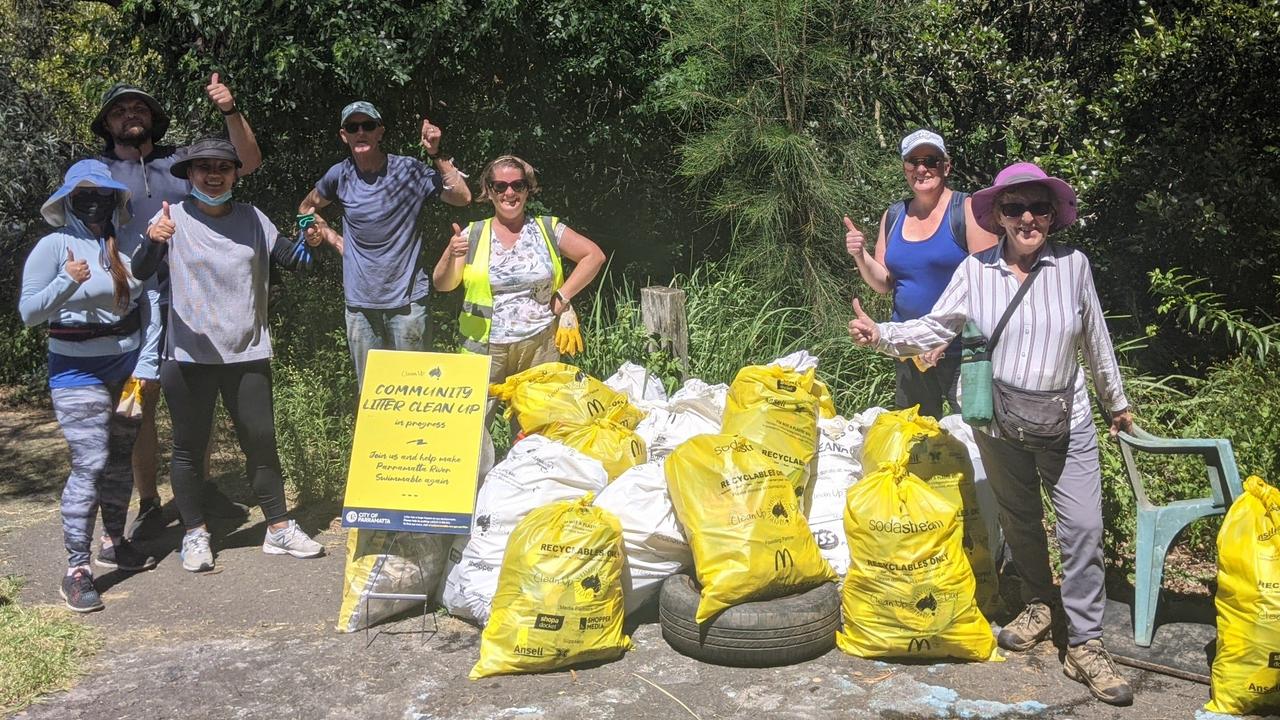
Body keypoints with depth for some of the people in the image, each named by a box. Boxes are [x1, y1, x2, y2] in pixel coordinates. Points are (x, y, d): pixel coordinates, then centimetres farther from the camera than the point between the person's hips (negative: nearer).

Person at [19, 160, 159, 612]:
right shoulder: (54, 246, -7)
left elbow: (145, 301, 13)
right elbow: (28, 312, -10)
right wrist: (66, 283, -26)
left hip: (127, 367, 5)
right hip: (79, 371, -5)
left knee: (121, 460, 14)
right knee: (90, 465, -11)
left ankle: (115, 543, 32)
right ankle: (76, 570, -4)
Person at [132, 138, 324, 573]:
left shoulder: (251, 219, 6)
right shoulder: (174, 219, -4)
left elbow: (291, 259, 6)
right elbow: (141, 272, -15)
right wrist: (153, 241, -36)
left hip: (248, 353, 3)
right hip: (189, 356, -2)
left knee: (261, 442, 7)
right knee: (190, 448, 6)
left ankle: (279, 529, 17)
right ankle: (195, 535, 19)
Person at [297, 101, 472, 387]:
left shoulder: (409, 170, -6)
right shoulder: (340, 176, 3)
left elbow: (462, 197, -16)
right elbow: (306, 208, 22)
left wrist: (437, 154, -21)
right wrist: (335, 239, 8)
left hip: (408, 299, -3)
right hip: (360, 302, 3)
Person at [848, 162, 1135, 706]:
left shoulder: (1073, 265, -6)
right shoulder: (976, 270, -6)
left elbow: (1095, 340, 4)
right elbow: (934, 328, -5)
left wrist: (1116, 402, 14)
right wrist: (881, 335, -22)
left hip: (1066, 422, -1)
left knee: (1083, 530, -5)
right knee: (1019, 523, 17)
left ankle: (1085, 645, 6)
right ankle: (1040, 604, 40)